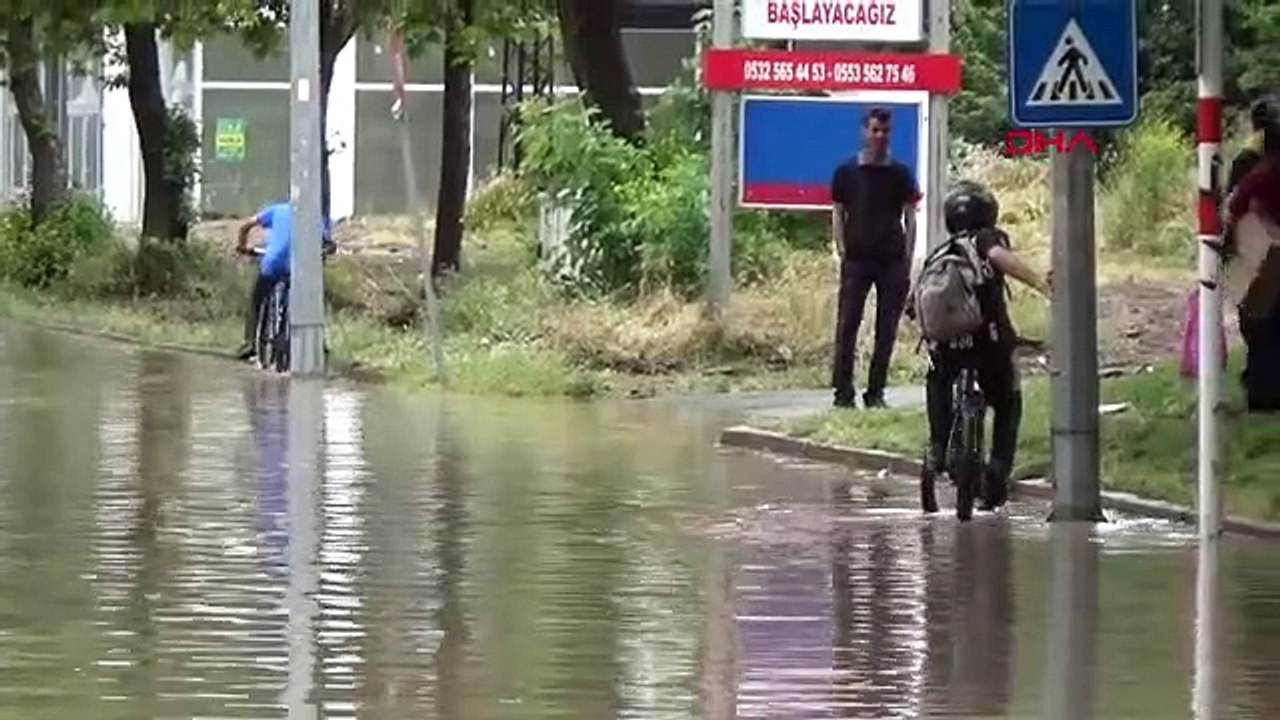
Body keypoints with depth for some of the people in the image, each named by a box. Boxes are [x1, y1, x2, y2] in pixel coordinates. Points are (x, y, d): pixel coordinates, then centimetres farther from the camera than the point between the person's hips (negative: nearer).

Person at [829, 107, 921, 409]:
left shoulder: (900, 174, 8)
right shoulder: (846, 172, 5)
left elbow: (910, 218, 8)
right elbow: (838, 215, 6)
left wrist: (907, 260, 1)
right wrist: (842, 253, -3)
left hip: (892, 260, 2)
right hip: (857, 259, -2)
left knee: (887, 329, 2)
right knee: (847, 325, -6)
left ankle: (876, 392, 8)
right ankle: (843, 391, -5)